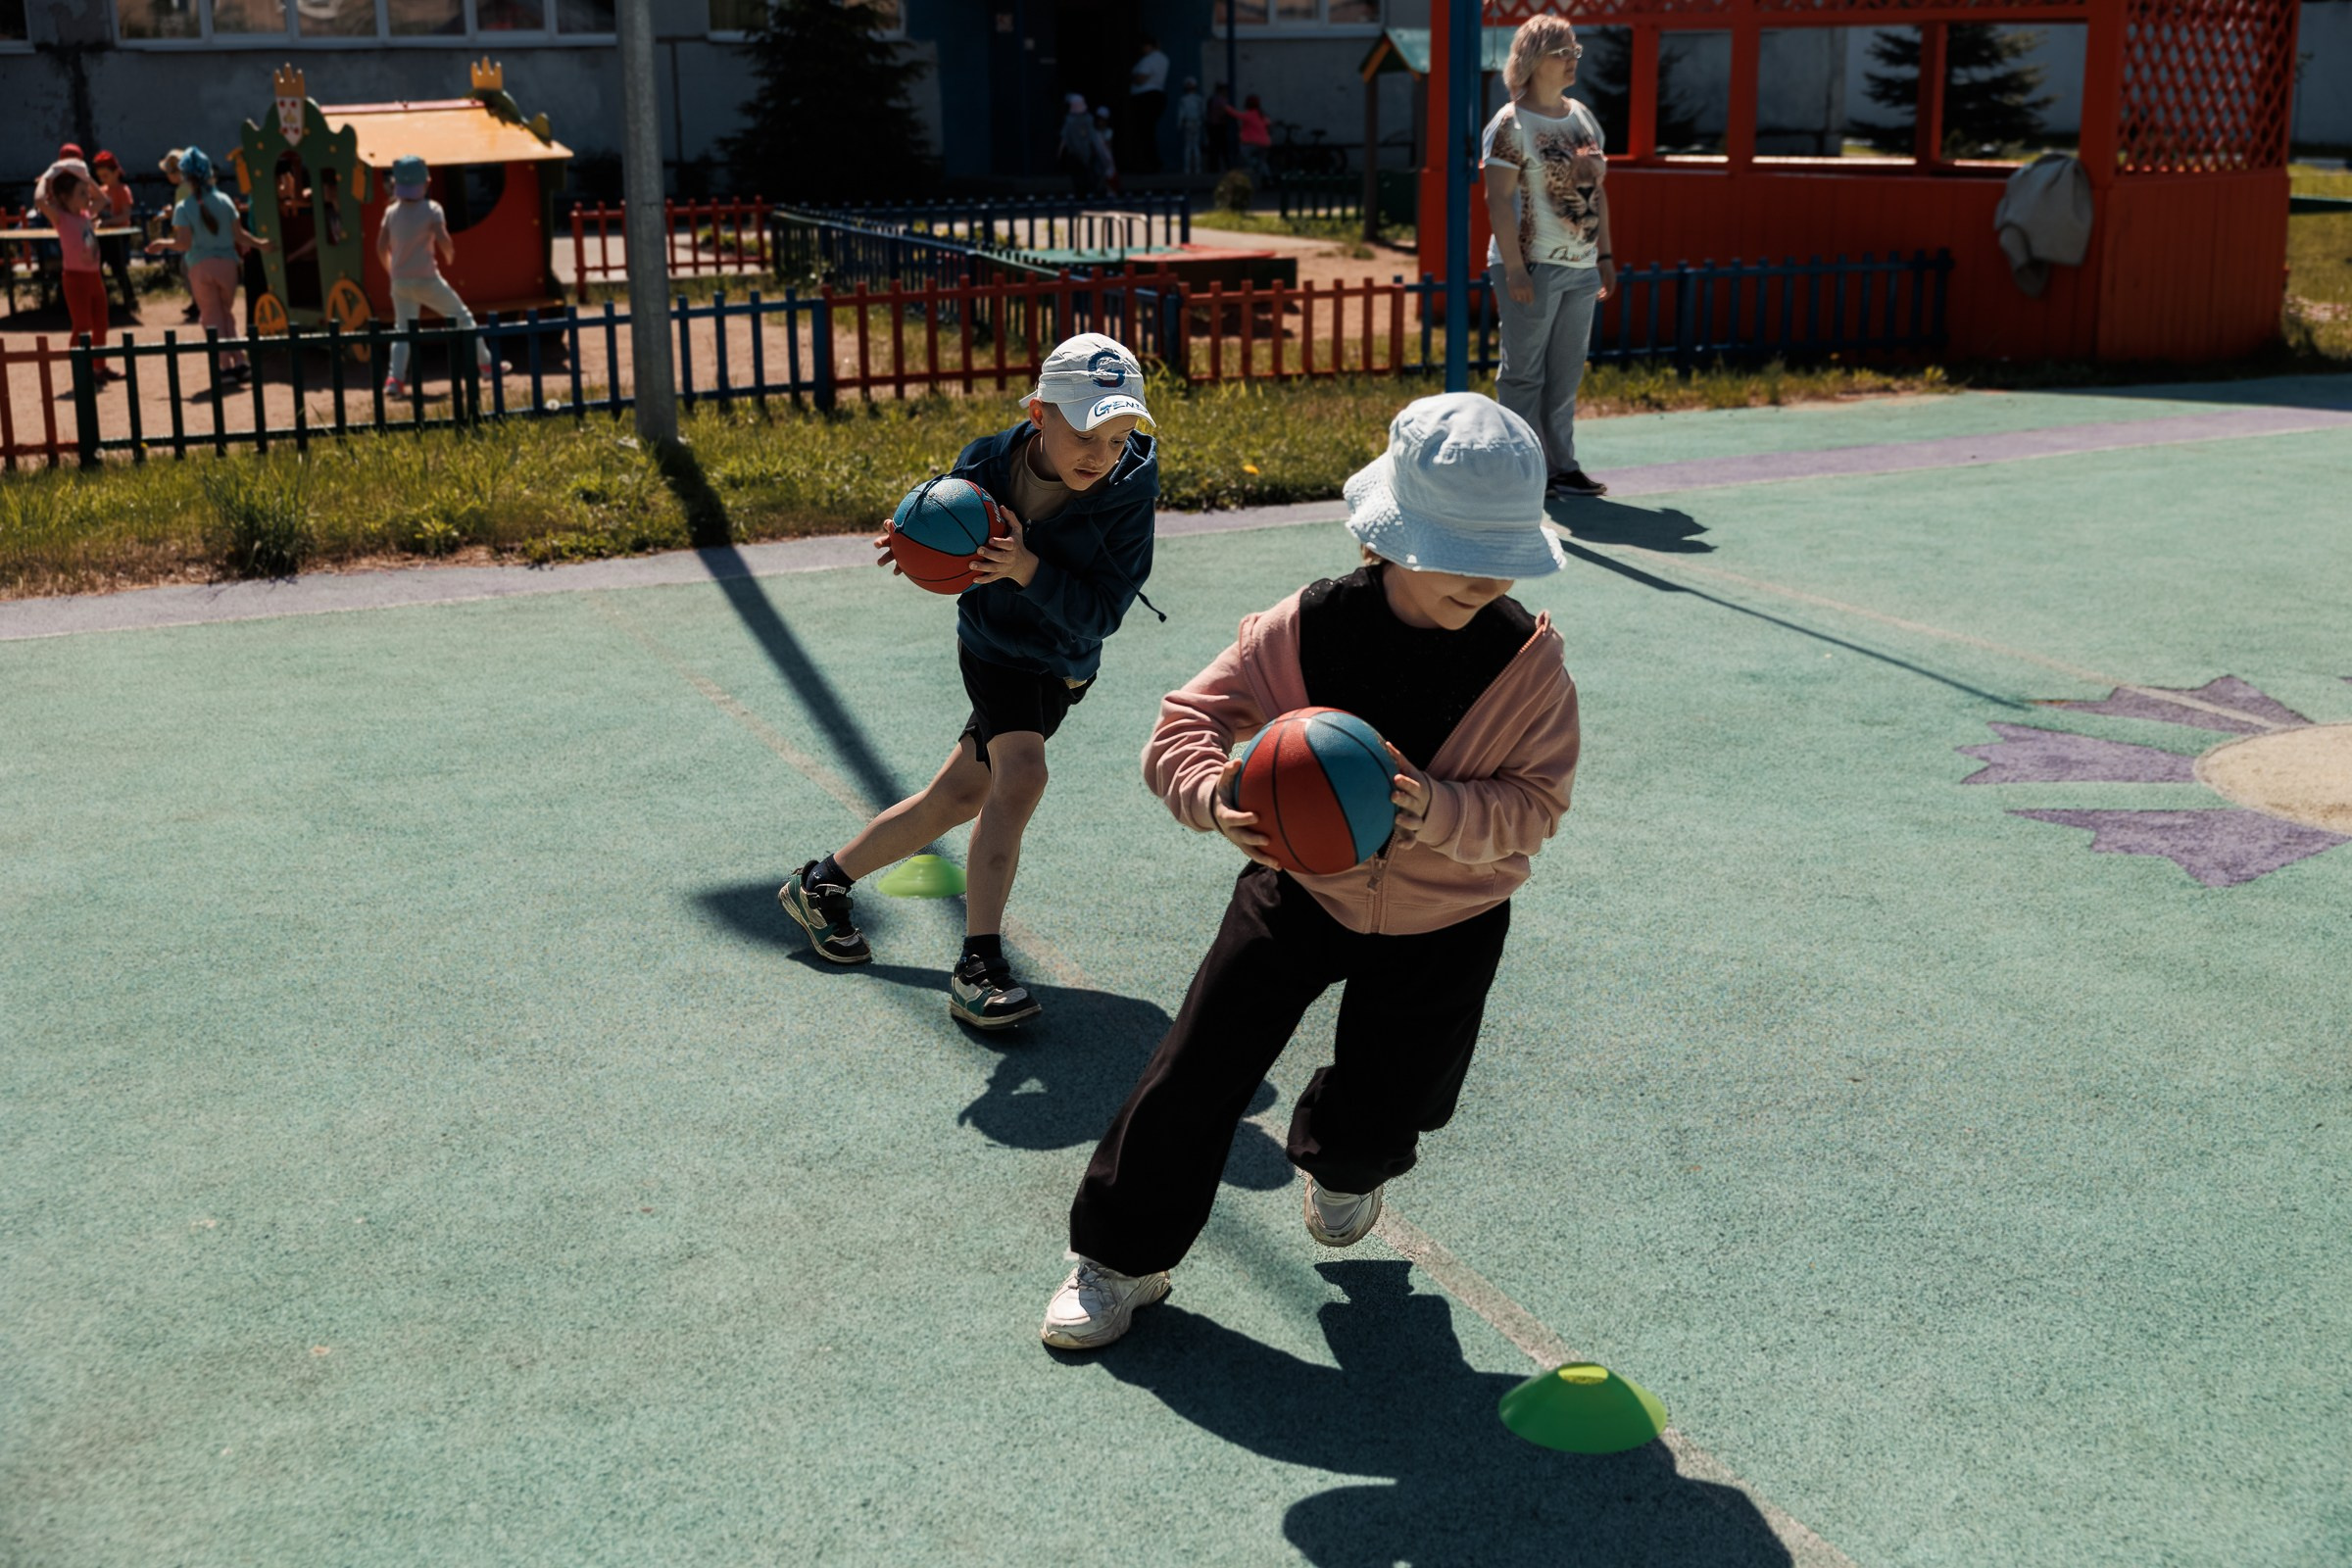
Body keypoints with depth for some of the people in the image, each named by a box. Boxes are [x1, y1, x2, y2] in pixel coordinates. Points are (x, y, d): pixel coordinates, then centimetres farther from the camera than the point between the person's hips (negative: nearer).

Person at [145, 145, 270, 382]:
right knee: (227, 313, 15)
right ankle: (240, 362, 9)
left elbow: (184, 243, -10)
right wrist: (259, 243, 18)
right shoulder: (225, 201, 1)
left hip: (201, 267, -3)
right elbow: (239, 235, 2)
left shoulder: (183, 208, -6)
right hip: (227, 263, 3)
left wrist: (162, 244, 7)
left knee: (212, 316, 6)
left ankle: (226, 365, 0)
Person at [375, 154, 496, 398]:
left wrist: (392, 272, 16)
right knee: (462, 317, 13)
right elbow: (443, 240, -19)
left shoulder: (391, 211, 4)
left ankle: (395, 379, -5)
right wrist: (450, 256, 2)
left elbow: (381, 247, 2)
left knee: (403, 329, 11)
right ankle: (486, 364, 18)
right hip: (426, 279, -4)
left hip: (400, 282, 4)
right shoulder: (431, 209, -8)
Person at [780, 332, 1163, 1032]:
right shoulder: (984, 465, -19)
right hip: (993, 650, -2)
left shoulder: (1129, 490, -23)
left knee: (954, 800, 10)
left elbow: (1100, 613, -26)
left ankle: (822, 883, 32)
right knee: (1021, 776, -27)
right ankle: (978, 968, -25)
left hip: (1060, 670, 2)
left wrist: (1027, 569, -41)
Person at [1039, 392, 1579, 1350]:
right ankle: (1121, 1256, 17)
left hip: (1443, 924, 1)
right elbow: (1186, 722, -17)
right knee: (1200, 1070, -4)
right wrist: (1217, 801, -39)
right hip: (1302, 887, 0)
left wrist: (1437, 810, -36)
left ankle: (1342, 1164, 51)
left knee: (1384, 1112, 11)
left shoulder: (1527, 662, -18)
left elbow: (1535, 805, -16)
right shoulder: (1303, 631, -20)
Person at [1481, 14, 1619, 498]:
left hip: (1580, 268, 7)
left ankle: (1562, 464, 19)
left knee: (1566, 375, 12)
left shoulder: (1583, 117, 13)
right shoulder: (1511, 124, -10)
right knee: (1524, 371, 0)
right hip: (1533, 266, -7)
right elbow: (1498, 199, -15)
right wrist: (1514, 268, -20)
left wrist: (1605, 254, 13)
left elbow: (1597, 190, 18)